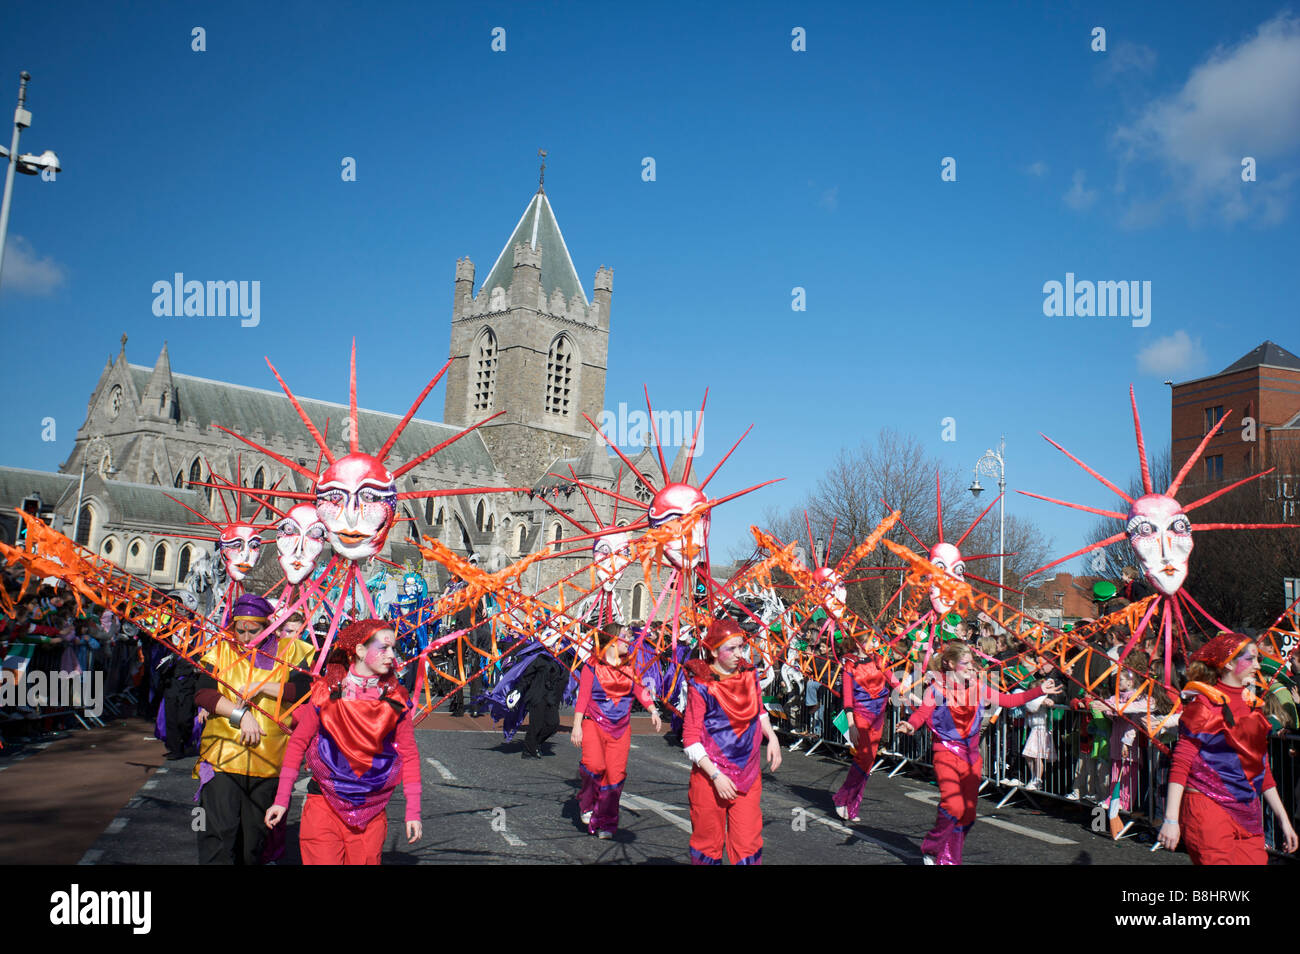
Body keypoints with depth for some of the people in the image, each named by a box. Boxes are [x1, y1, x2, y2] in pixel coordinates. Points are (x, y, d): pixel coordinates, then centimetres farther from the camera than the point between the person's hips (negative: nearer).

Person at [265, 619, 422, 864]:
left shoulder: (395, 698, 0)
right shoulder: (327, 691, -4)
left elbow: (409, 754, 3)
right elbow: (298, 743, 2)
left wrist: (413, 811, 0)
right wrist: (281, 799, 0)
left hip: (372, 811, 2)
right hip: (324, 805, -1)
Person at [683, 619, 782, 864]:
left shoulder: (750, 675, 3)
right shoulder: (701, 686, -13)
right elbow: (691, 739, -12)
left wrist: (771, 736, 4)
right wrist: (715, 775, -18)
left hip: (748, 773, 4)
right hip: (710, 774, -4)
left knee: (748, 841, -1)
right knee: (708, 841, 7)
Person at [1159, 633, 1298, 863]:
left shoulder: (1253, 705, 13)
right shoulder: (1205, 703, -9)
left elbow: (1262, 768, 21)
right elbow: (1181, 763, -14)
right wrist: (1171, 819, -20)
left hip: (1248, 813, 7)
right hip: (1208, 809, -7)